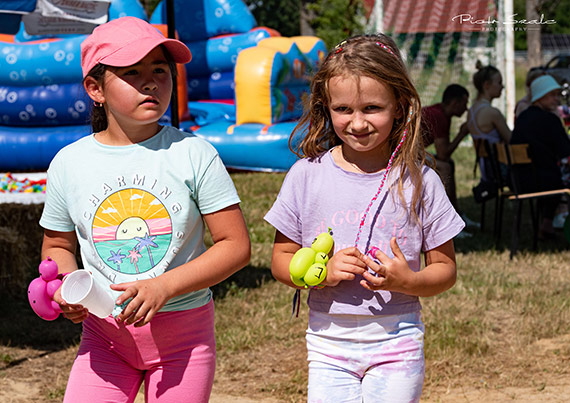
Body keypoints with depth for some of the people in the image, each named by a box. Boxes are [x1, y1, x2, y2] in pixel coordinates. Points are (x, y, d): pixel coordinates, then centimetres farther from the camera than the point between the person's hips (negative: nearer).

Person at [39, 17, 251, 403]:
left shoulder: (194, 154, -7)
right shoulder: (69, 164, 0)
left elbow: (236, 245, -8)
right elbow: (58, 245, 14)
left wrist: (164, 286, -20)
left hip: (184, 332, -1)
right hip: (104, 332, 1)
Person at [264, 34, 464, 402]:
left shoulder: (419, 181, -3)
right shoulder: (307, 175, -1)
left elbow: (446, 269, 3)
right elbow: (281, 259, 5)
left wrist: (406, 281, -17)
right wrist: (324, 272, -15)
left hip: (396, 343, -1)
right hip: (329, 343, 1)